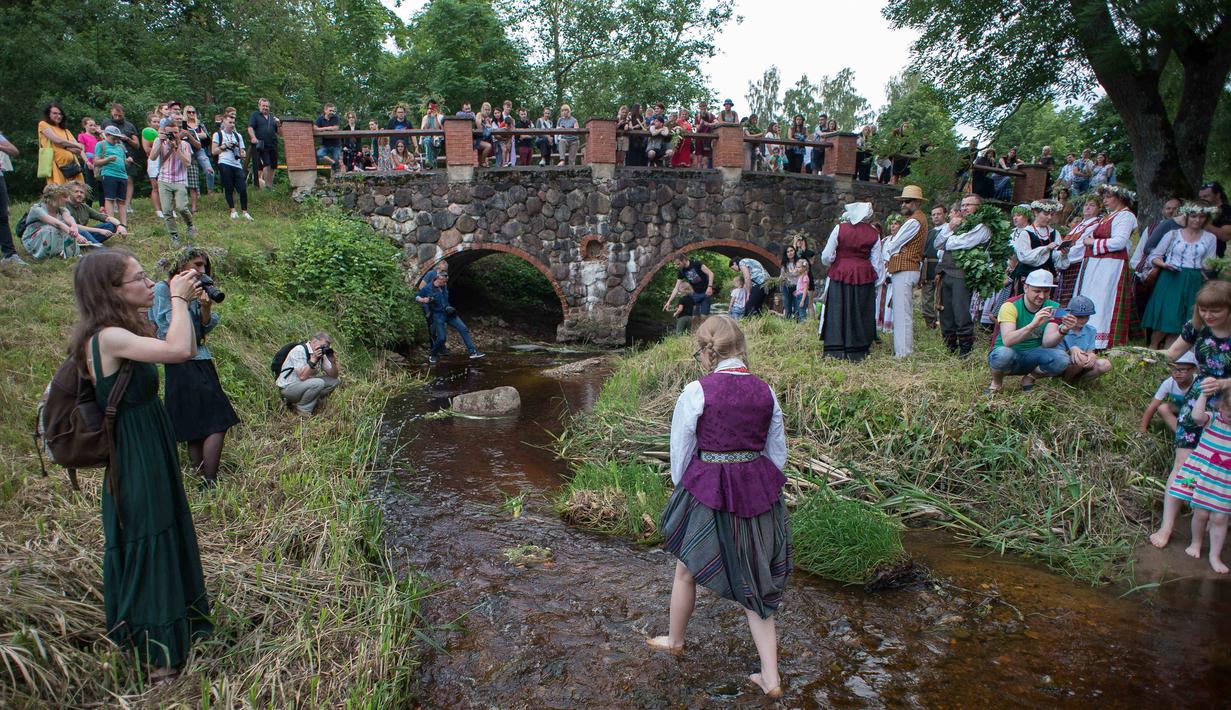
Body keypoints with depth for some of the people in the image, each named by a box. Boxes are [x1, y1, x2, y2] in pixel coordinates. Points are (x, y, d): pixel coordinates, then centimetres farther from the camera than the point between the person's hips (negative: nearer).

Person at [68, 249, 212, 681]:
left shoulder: (122, 333, 5)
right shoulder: (107, 337, -23)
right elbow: (178, 350, -35)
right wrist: (177, 298, -25)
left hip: (154, 456, 9)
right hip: (136, 464, -9)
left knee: (166, 540, 23)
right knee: (146, 546, 4)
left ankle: (173, 630, 44)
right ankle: (156, 658, 21)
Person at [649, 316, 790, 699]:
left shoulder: (697, 391, -14)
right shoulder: (765, 391, -1)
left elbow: (681, 449, -5)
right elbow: (778, 452, 6)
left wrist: (682, 487, 12)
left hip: (709, 492, -4)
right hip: (759, 491, 4)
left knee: (686, 570, 20)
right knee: (754, 580, 15)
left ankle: (674, 639, 43)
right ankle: (770, 677, 19)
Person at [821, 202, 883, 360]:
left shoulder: (840, 228, -6)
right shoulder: (874, 234, 1)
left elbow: (826, 256, -6)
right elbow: (876, 263, 2)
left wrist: (831, 264, 15)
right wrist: (876, 281, 14)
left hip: (840, 276, -1)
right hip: (863, 277, 1)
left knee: (838, 311, 5)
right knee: (860, 313, 8)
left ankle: (835, 350, 3)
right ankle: (856, 351, 11)